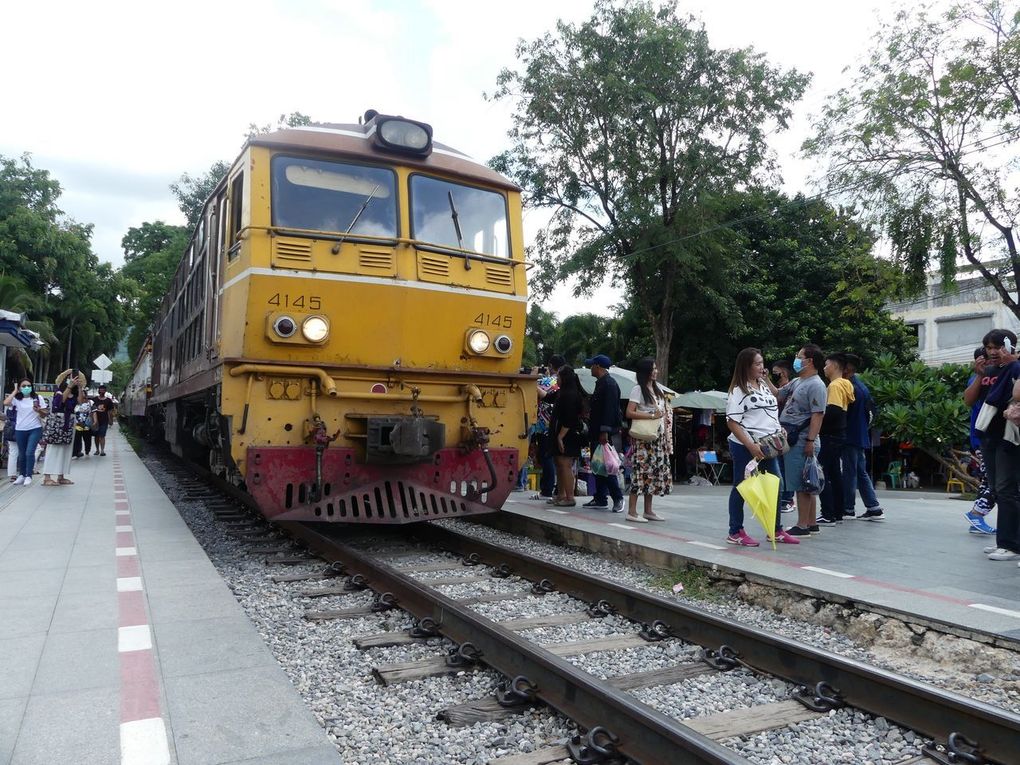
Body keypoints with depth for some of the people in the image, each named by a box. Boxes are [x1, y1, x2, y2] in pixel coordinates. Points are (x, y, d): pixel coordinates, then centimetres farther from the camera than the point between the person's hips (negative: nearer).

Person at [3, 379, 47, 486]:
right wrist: (15, 391, -8)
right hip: (20, 430, 2)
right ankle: (21, 475, 27)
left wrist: (39, 410, -20)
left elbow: (45, 414, 3)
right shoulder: (17, 399, 2)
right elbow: (6, 403, -19)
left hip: (35, 429, -2)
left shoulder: (38, 398, 0)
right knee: (22, 454, 12)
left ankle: (28, 476, -3)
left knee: (29, 452, -12)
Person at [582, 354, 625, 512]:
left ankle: (618, 498, -3)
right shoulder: (601, 383, 17)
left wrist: (604, 432, -25)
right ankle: (600, 499, 17)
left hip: (603, 433, -10)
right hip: (597, 432, 10)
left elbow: (609, 409, -22)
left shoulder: (609, 384, -14)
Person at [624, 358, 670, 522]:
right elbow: (629, 413, -16)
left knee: (655, 471, 7)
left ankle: (648, 511, 15)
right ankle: (632, 511, -7)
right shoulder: (637, 389, -7)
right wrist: (651, 416, -18)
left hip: (658, 436, 8)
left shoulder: (658, 389, 16)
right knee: (642, 470, -10)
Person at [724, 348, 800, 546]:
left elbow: (777, 399, 31)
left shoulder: (763, 384, 11)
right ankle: (735, 533, 13)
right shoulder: (739, 390, -11)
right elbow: (732, 422, -16)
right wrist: (750, 445, -22)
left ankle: (776, 530, 22)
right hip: (745, 447, -8)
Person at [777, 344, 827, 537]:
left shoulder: (815, 385, -12)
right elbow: (778, 395, 26)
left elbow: (818, 415, -18)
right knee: (805, 485, 14)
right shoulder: (796, 382, 17)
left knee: (801, 485, -5)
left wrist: (810, 440, -24)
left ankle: (803, 526, 0)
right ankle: (811, 524, 22)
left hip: (802, 442, -9)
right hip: (792, 440, 9)